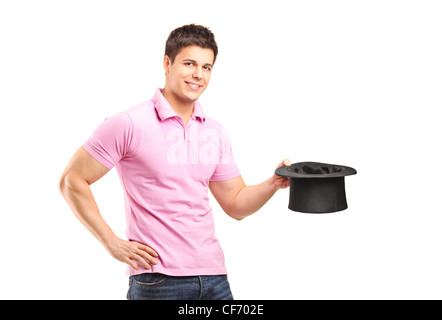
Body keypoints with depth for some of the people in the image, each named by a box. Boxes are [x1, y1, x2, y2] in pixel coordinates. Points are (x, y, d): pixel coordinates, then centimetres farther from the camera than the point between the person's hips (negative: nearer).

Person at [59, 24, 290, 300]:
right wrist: (112, 243, -9)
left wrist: (274, 184, -4)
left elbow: (236, 204, 14)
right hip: (157, 280, -5)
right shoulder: (129, 124, -8)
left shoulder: (215, 133, 9)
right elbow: (72, 182, -5)